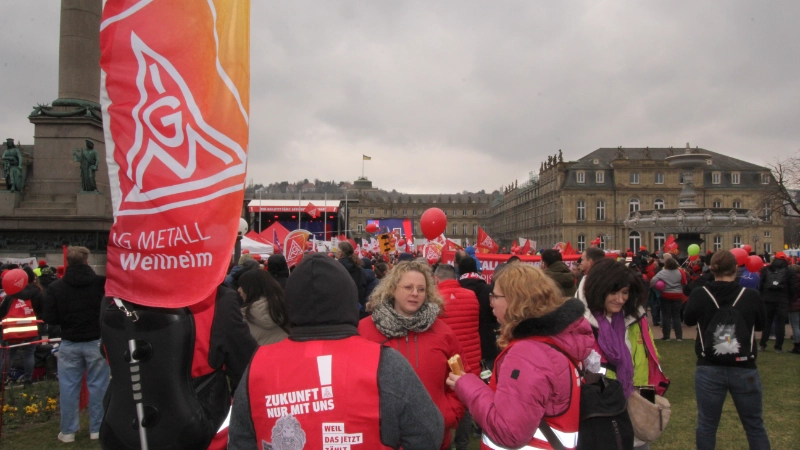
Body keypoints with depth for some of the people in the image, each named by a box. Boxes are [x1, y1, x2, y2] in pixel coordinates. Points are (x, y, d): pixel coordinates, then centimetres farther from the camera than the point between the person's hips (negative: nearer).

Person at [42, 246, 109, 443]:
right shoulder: (101, 283, -9)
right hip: (97, 342, -1)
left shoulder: (55, 287, -4)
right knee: (97, 386, 8)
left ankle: (68, 431, 16)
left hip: (69, 344, 1)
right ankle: (97, 429, 14)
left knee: (68, 387, 10)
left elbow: (49, 319, -3)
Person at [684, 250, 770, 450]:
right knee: (755, 425, 17)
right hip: (744, 369, 0)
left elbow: (688, 320, 8)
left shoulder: (698, 295, -12)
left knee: (706, 424, 12)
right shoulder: (752, 296, -13)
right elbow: (761, 326, 6)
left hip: (709, 369, 0)